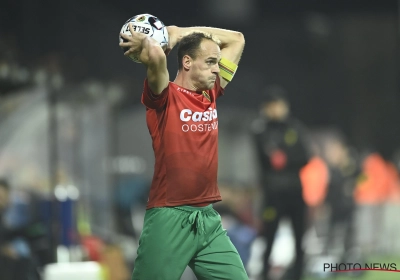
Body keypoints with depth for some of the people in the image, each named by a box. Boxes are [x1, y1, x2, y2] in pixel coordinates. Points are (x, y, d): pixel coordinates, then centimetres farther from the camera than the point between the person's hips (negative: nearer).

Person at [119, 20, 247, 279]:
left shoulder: (211, 94, 12)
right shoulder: (164, 97, -6)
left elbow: (236, 39, 20)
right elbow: (157, 55, -27)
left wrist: (181, 33, 15)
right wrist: (143, 42, -6)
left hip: (209, 219, 6)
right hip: (169, 219, -6)